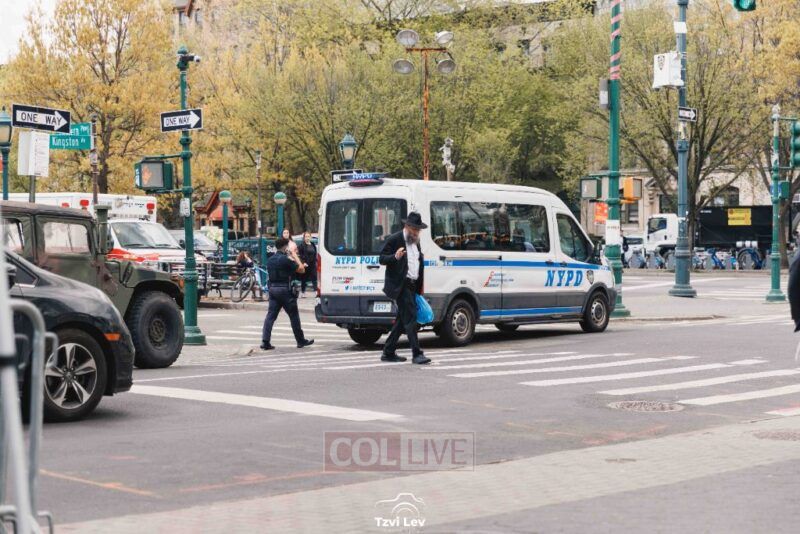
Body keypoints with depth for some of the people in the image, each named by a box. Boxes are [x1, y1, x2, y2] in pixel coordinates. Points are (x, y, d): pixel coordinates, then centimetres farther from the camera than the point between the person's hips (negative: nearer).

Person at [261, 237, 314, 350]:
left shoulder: (270, 260, 9)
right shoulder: (286, 259, -14)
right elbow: (301, 269, -10)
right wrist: (295, 257, 3)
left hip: (272, 289, 6)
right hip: (285, 290, -6)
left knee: (270, 315, 4)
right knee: (294, 316, 5)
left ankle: (265, 341, -6)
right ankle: (301, 341, 14)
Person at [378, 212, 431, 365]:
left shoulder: (416, 242, 18)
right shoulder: (394, 239, -7)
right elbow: (382, 259, -8)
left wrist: (420, 287, 19)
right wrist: (395, 257, -28)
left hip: (412, 286, 9)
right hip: (400, 286, -9)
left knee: (402, 320, 11)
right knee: (410, 318, -13)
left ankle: (388, 352, 18)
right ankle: (417, 354, -15)